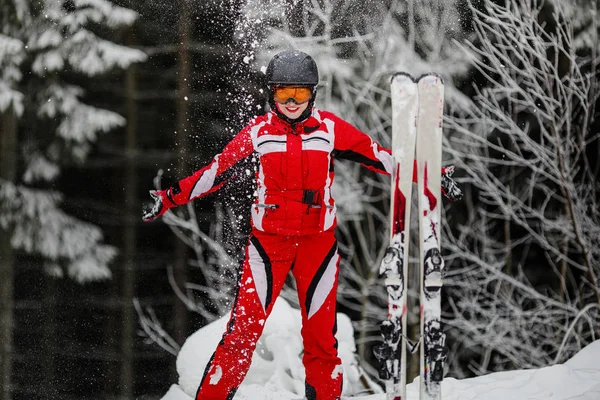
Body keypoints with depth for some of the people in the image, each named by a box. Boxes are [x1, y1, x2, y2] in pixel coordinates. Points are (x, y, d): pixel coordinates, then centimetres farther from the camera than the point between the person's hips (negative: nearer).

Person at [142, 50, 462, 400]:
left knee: (321, 335, 4)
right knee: (244, 329, -6)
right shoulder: (259, 132, 0)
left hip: (319, 241, 1)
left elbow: (381, 157, 2)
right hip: (268, 241, -1)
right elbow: (217, 171, 4)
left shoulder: (330, 129, 0)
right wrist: (169, 198, 1)